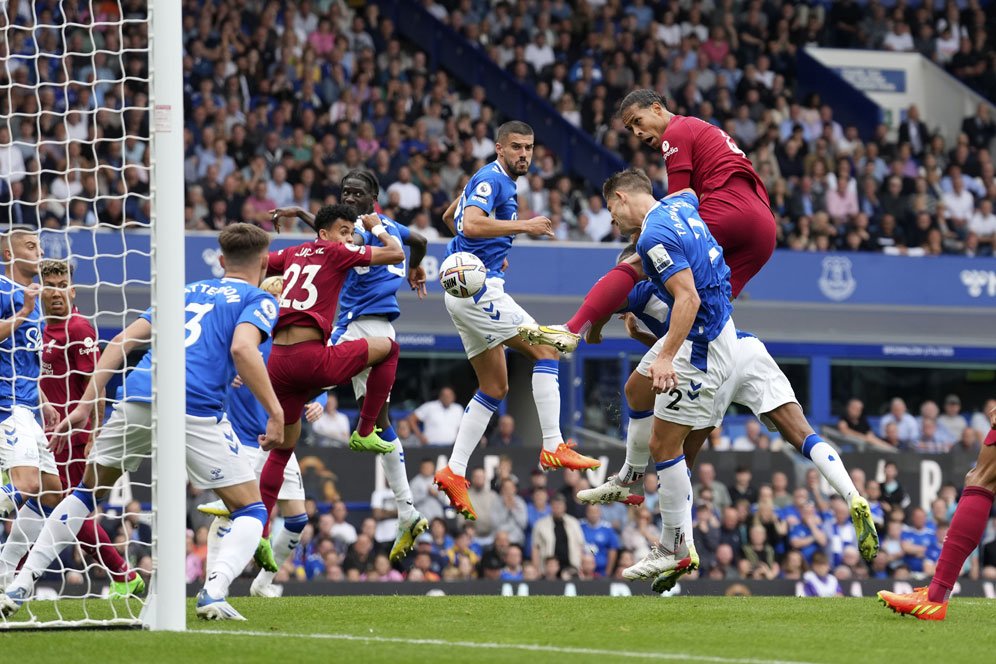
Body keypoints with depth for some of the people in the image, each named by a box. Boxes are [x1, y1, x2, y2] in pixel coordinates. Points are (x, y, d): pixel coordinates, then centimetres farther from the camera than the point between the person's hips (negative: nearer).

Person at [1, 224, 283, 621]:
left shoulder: (189, 291, 29)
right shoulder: (258, 301, 12)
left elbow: (124, 340, 20)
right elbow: (242, 348, -10)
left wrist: (85, 405, 19)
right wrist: (275, 413, -9)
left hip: (136, 401, 5)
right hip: (195, 409, -5)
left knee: (87, 491, 24)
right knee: (250, 511, 6)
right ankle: (214, 591, -19)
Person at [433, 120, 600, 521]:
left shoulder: (498, 182, 20)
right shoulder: (491, 180, -12)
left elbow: (451, 216, 33)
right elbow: (472, 224, -29)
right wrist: (523, 226, -29)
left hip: (469, 289, 11)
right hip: (478, 287, -11)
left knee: (495, 389, 11)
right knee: (545, 351, -12)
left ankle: (454, 472, 7)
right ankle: (553, 447, -17)